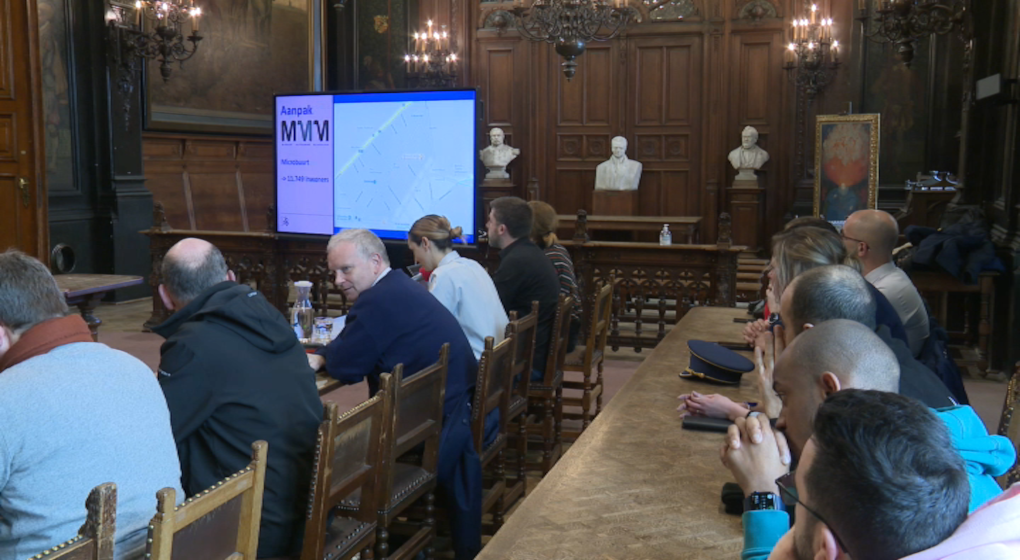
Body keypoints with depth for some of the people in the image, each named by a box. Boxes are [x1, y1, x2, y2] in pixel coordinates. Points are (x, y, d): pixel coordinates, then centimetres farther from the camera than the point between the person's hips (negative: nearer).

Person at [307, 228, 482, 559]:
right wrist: (323, 356, 3)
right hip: (459, 408, 9)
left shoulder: (379, 300, -19)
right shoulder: (400, 286, 14)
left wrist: (322, 357, 7)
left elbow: (344, 367, -14)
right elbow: (353, 351, 19)